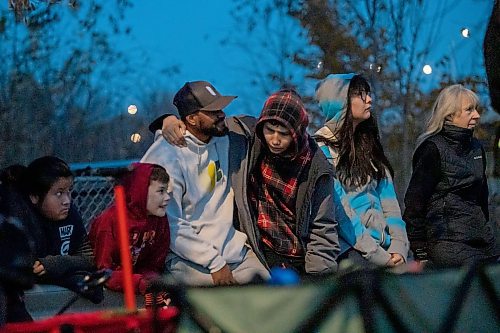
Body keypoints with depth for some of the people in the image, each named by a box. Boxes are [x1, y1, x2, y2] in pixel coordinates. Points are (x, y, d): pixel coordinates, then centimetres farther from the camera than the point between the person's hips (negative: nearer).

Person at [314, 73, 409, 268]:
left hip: (384, 247, 6)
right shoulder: (321, 148, 1)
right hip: (350, 250, -6)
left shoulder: (368, 145, 21)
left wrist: (398, 245, -1)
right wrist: (376, 254, -12)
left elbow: (388, 201, 14)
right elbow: (338, 209, -7)